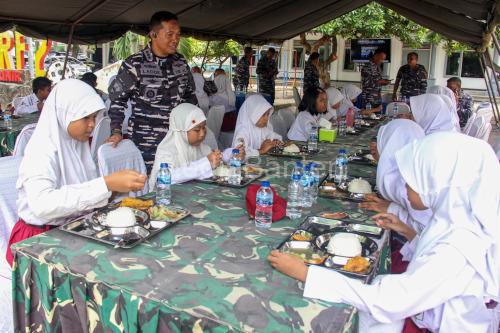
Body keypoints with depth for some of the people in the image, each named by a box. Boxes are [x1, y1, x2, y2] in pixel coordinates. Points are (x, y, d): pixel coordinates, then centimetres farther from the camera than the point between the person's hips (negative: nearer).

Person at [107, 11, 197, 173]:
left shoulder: (181, 62, 6)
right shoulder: (134, 64, -8)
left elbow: (190, 95, 18)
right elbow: (117, 100, -3)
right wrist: (116, 132, -13)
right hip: (145, 144, -4)